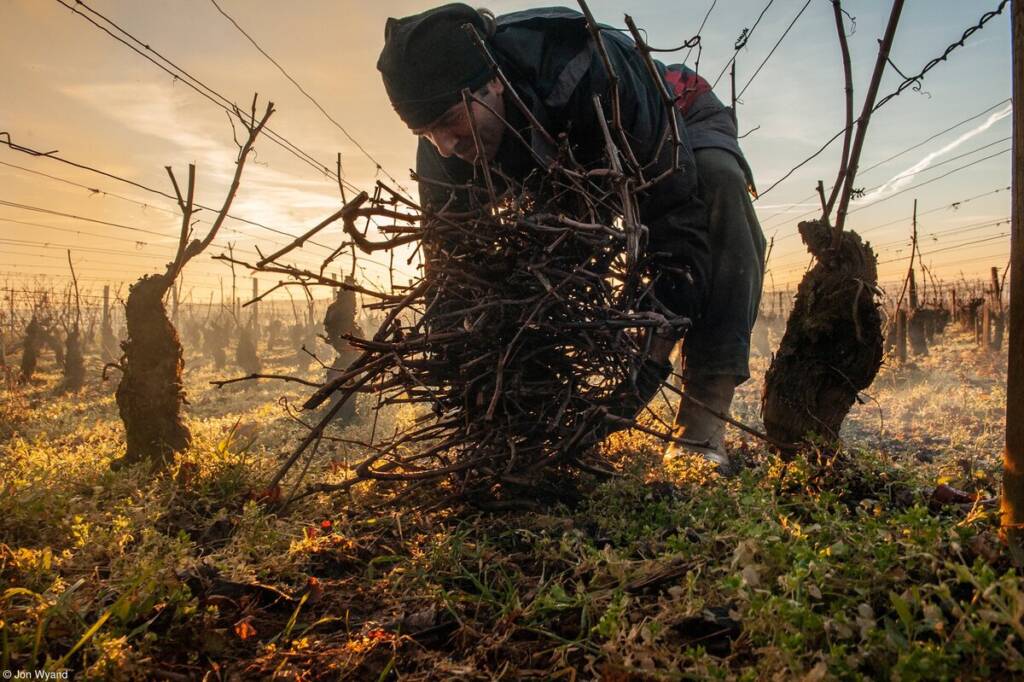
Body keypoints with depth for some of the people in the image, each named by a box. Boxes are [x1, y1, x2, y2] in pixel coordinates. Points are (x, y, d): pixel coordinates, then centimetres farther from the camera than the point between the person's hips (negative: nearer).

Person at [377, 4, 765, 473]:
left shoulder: (596, 75, -44)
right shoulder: (445, 150, -27)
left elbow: (681, 213, -42)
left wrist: (653, 355, -46)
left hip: (683, 123, -4)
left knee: (718, 183, -37)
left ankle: (703, 420, -36)